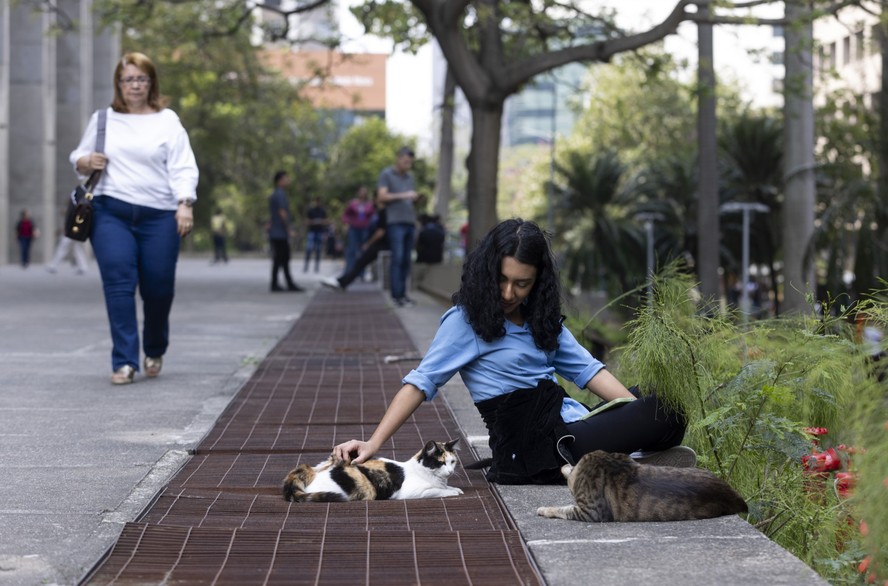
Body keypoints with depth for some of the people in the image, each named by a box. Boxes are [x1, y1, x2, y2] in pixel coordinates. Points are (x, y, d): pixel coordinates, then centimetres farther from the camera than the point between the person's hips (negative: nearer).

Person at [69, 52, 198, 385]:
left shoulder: (167, 121, 6)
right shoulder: (102, 119, 12)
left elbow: (183, 168, 0)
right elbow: (78, 158, 18)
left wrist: (185, 204, -14)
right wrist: (87, 162, -6)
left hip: (159, 216, -1)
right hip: (111, 212, 1)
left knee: (158, 288, 3)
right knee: (118, 283, -11)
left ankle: (155, 351, 30)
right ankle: (124, 362, -8)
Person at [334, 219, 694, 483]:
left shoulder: (540, 316, 16)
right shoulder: (466, 320, -4)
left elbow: (585, 368, 11)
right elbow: (422, 382, -10)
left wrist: (638, 410, -1)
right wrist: (374, 443, -19)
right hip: (533, 444, -9)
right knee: (666, 418, -20)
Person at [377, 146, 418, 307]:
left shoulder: (410, 178, 21)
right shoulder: (386, 174, 3)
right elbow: (382, 196, -7)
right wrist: (403, 195, -14)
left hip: (410, 222, 6)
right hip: (395, 222, -6)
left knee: (406, 260, 4)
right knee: (397, 259, -11)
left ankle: (403, 293, 7)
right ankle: (396, 294, -10)